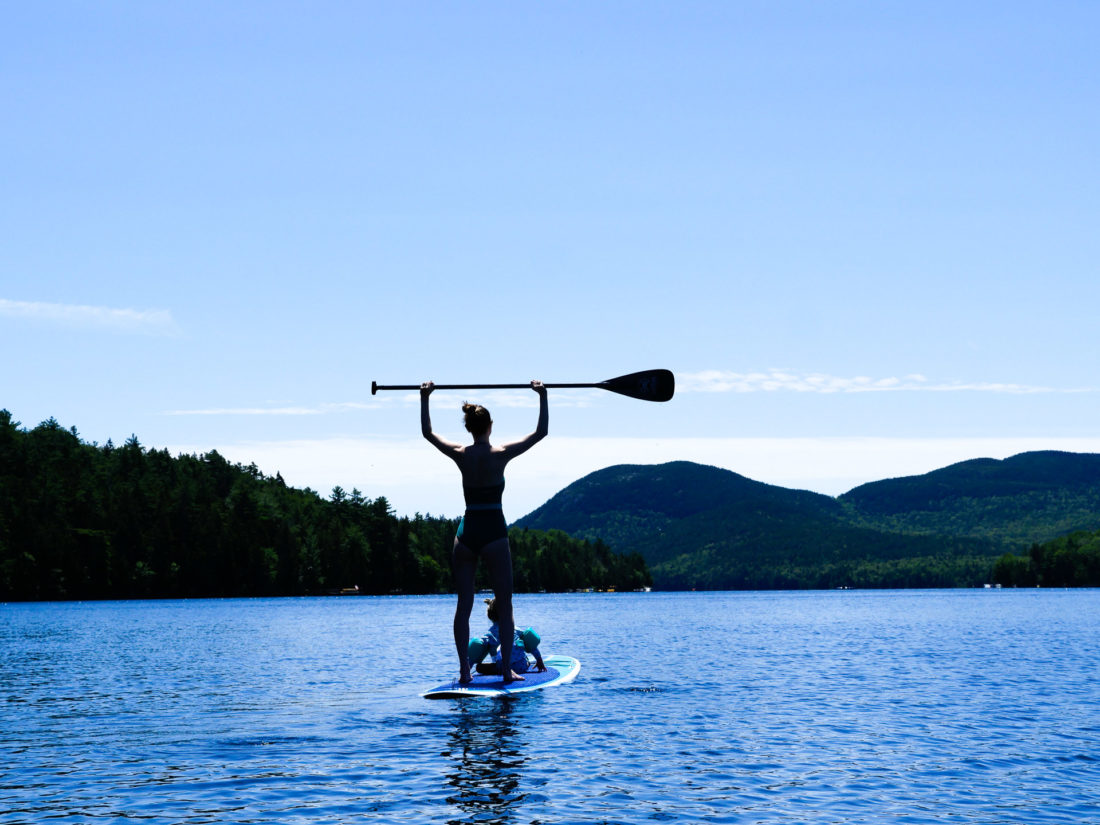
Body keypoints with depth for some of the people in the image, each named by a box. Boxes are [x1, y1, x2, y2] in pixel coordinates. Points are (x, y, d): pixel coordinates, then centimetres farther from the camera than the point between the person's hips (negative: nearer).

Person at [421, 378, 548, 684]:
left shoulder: (460, 455, 1)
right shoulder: (500, 454, -8)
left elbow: (428, 432, 17)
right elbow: (541, 431, -1)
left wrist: (425, 398, 23)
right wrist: (542, 397, 6)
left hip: (466, 533, 3)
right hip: (494, 534, -3)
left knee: (463, 605, 7)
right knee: (504, 606, 4)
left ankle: (464, 670, 5)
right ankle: (508, 669, 1)